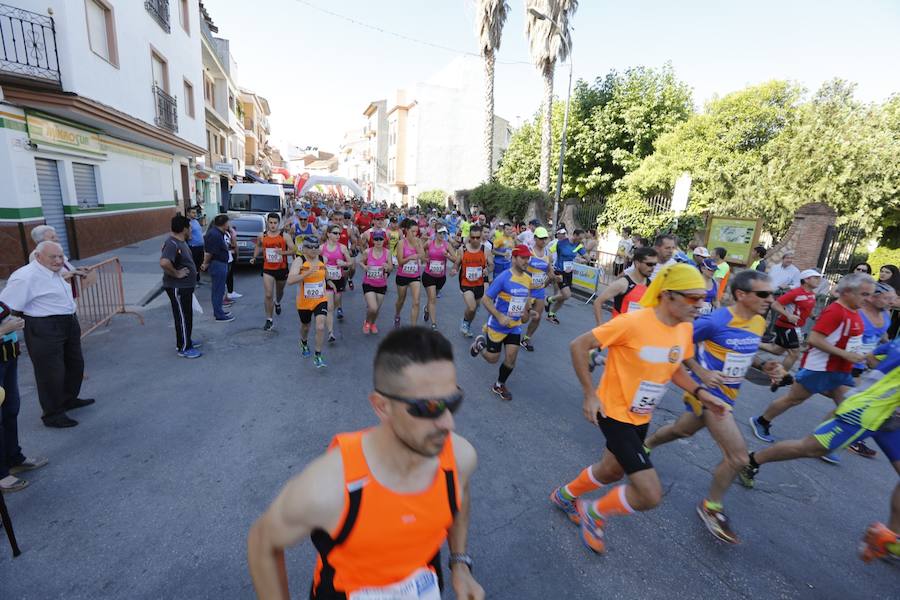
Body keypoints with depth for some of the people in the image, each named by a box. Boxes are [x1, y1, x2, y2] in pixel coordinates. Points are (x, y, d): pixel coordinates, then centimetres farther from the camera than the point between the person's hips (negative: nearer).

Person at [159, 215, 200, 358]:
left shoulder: (181, 241, 9)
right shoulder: (172, 244, -23)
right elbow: (164, 262, -38)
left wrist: (191, 271, 17)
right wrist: (176, 274, -25)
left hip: (185, 286, 10)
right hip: (177, 288, -10)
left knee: (186, 315, 20)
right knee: (183, 317, -1)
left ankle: (184, 340, 35)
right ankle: (184, 348, 9)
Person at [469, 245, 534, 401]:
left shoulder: (528, 279, 0)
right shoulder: (503, 277, -21)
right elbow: (485, 299, -19)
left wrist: (527, 313, 3)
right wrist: (499, 316, -27)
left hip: (515, 326, 5)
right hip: (497, 326, -5)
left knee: (511, 358, 2)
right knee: (492, 358, 7)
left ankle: (499, 386, 25)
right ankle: (479, 344, 39)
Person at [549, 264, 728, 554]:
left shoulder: (685, 328, -4)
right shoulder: (633, 322, -27)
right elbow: (578, 346, -23)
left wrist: (700, 393, -3)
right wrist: (589, 394, -21)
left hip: (641, 416, 9)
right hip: (615, 413, -8)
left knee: (613, 470, 27)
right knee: (651, 494, -10)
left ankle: (565, 495, 54)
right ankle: (594, 513, 20)